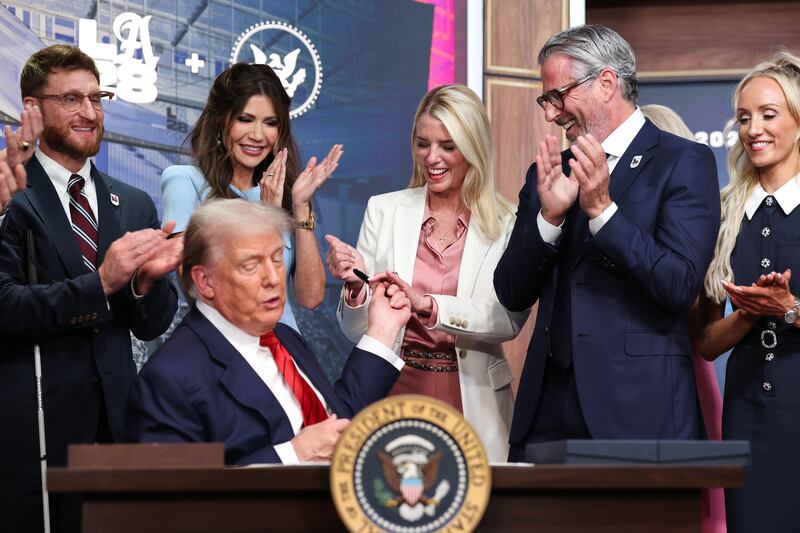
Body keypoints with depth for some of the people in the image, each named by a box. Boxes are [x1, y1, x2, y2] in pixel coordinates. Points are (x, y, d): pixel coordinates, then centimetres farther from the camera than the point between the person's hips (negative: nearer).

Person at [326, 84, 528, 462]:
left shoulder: (506, 225, 0)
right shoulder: (384, 211, 4)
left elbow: (510, 320, -14)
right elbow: (357, 331, 4)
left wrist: (429, 305, -25)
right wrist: (356, 286, -16)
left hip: (474, 401, -1)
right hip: (396, 394, 1)